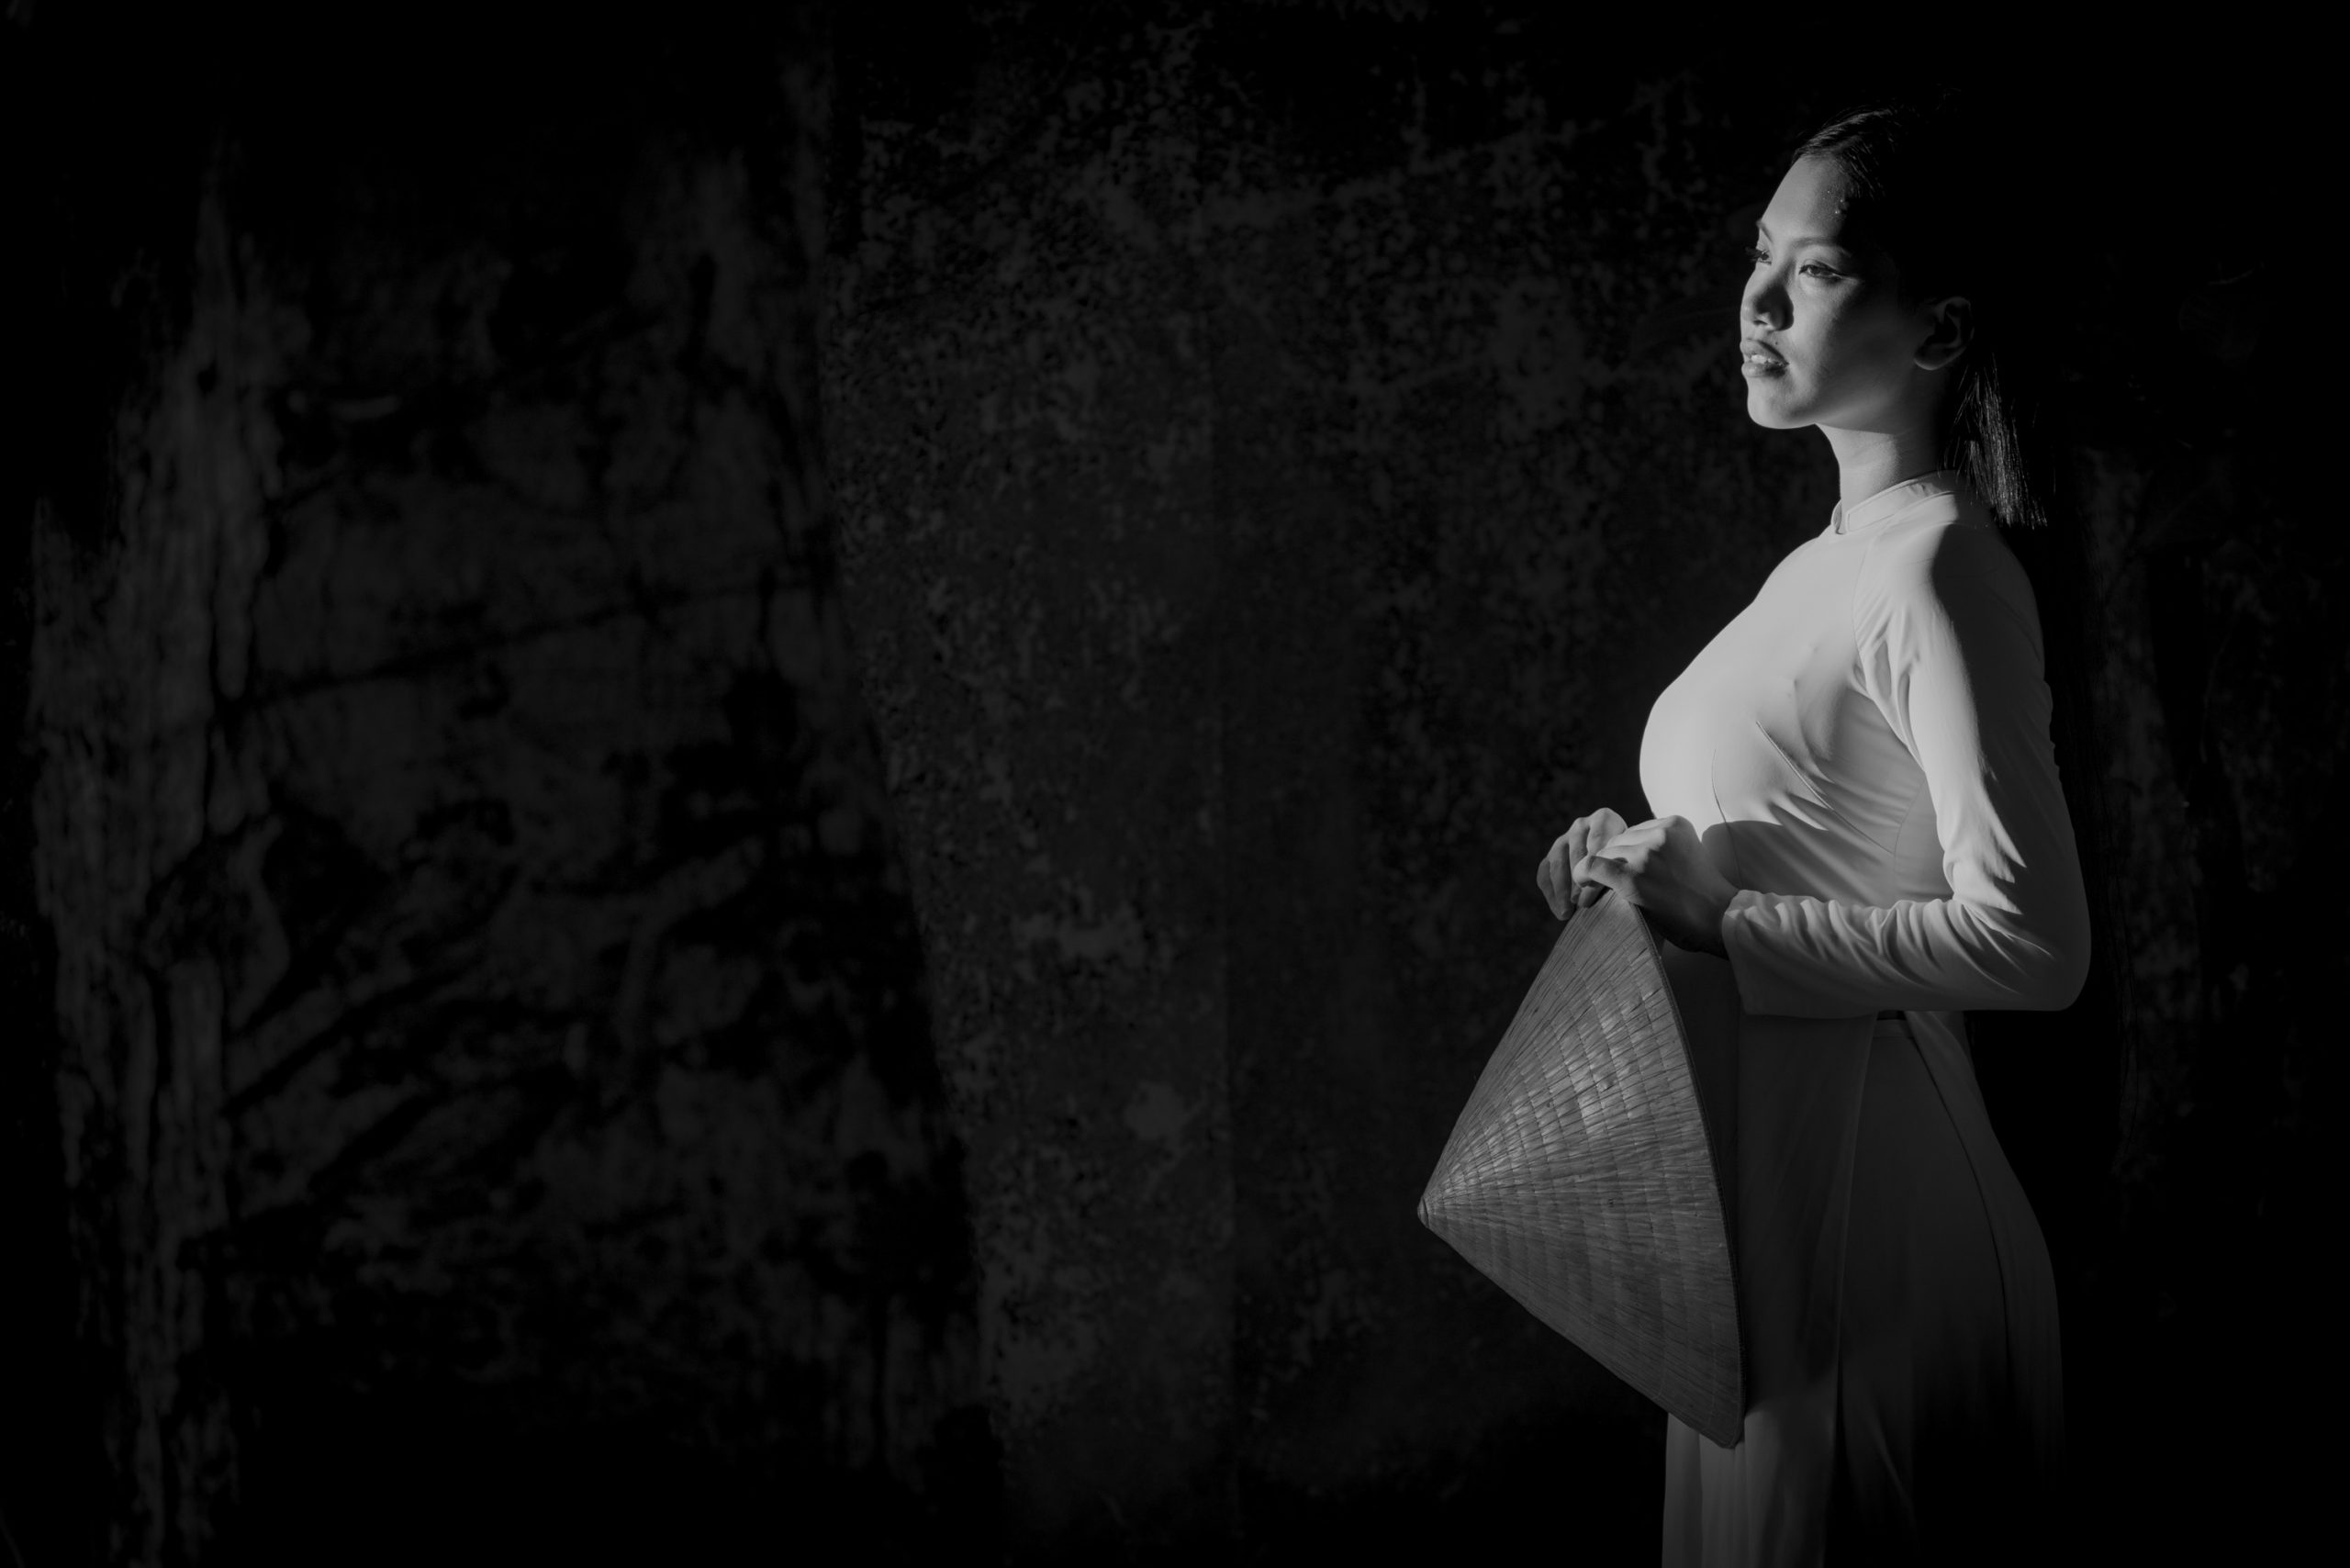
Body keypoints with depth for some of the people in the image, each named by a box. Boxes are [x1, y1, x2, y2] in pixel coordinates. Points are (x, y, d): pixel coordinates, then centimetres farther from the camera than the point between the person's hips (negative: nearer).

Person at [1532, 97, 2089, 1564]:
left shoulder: (1937, 571, -16)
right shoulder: (1828, 561, 11)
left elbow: (2034, 940, -23)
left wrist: (1729, 926, -19)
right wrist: (1650, 872, 3)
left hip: (1858, 1188, -9)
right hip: (1755, 1178, 9)